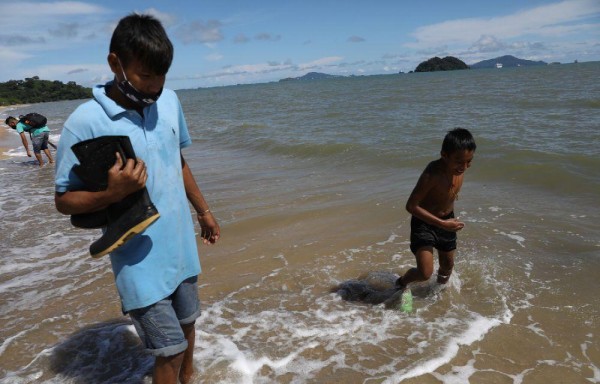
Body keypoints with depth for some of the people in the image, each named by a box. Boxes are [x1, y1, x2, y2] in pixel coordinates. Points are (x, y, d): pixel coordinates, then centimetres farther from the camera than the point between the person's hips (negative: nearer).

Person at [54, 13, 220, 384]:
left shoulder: (169, 102, -1)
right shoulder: (85, 122, -18)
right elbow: (64, 200, -10)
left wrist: (204, 211, 18)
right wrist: (112, 194, -29)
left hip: (182, 247, 6)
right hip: (140, 260, -5)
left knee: (186, 325, 23)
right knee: (170, 350, 2)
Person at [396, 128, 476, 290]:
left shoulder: (459, 166, -13)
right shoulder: (432, 173, -33)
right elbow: (411, 206, -30)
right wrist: (442, 224, -31)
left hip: (447, 221, 7)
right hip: (424, 222, -6)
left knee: (447, 266, 22)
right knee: (425, 273, -16)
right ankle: (401, 282, 17)